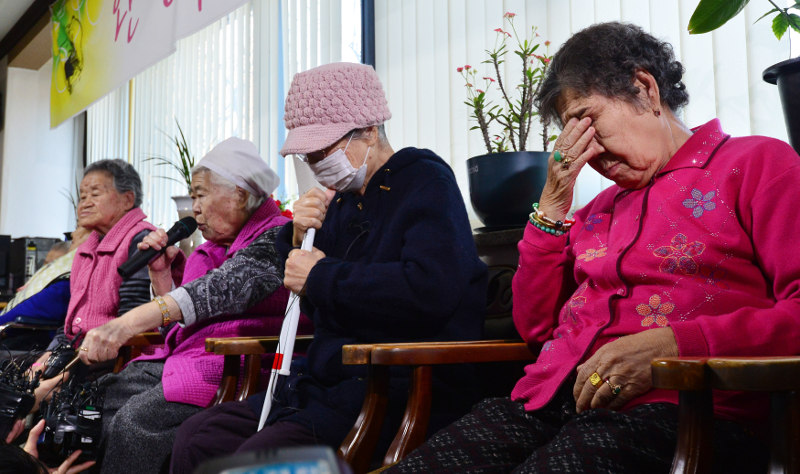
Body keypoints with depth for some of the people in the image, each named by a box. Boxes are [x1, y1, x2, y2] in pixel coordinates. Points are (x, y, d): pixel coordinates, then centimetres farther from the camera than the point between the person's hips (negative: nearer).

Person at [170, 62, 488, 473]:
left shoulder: (427, 183, -7)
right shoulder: (343, 200, 16)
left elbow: (431, 290, -25)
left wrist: (323, 276, -14)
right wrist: (299, 240, 2)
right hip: (324, 380, 8)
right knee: (195, 439, -3)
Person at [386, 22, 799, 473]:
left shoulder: (758, 162, 8)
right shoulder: (602, 207, 26)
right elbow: (536, 323, 22)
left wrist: (670, 344, -18)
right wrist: (552, 205, 15)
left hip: (668, 409, -5)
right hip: (553, 399, 5)